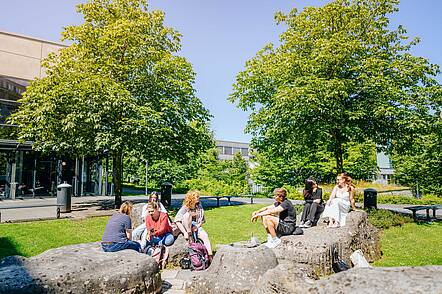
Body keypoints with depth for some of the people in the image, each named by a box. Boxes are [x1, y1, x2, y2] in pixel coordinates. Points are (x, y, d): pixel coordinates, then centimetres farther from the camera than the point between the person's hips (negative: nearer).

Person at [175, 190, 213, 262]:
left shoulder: (199, 207, 1)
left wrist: (197, 226, -11)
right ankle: (190, 237, -26)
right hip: (186, 228, -3)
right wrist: (185, 232, -29)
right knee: (187, 214, -30)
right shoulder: (185, 208, -12)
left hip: (196, 227, 3)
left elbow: (202, 220, 9)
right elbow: (177, 221, -21)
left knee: (205, 236, -26)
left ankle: (210, 257, -24)